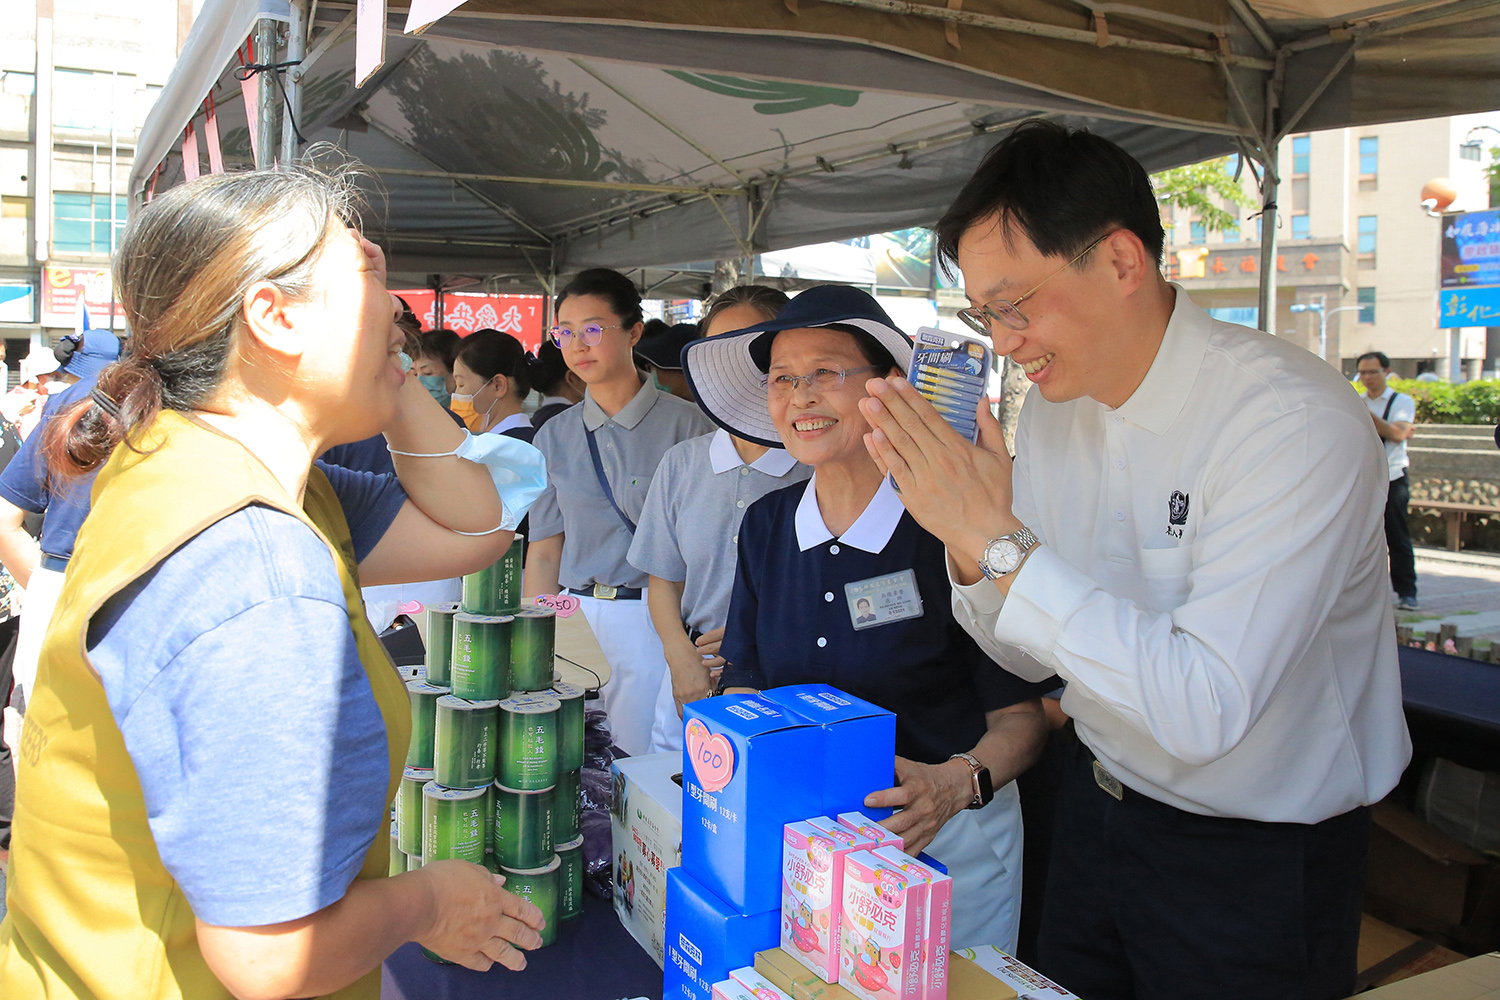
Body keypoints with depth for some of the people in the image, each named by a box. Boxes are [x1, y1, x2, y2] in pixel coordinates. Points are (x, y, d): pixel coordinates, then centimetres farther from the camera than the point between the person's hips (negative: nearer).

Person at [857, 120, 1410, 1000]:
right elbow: (1035, 655, 2)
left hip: (1259, 861, -6)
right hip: (1099, 807, 6)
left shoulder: (1294, 422, -26)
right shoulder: (1054, 406, -4)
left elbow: (1204, 710, -34)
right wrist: (970, 542, -18)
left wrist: (1001, 538, -33)